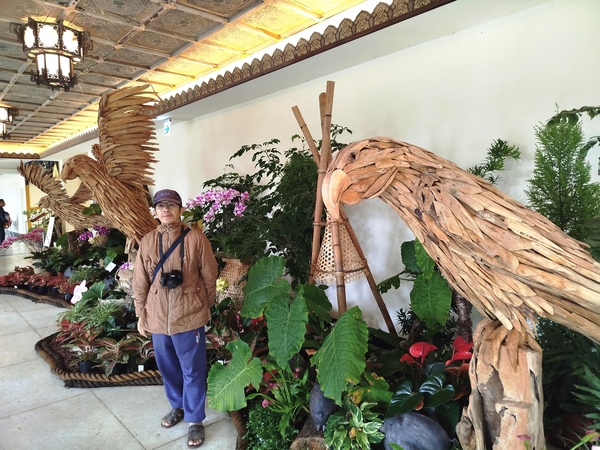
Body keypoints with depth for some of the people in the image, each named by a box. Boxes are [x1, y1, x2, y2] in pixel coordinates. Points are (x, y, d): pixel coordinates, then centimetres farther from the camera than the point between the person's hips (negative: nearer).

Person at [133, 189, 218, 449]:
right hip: (158, 318, 4)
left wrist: (206, 307, 3)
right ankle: (177, 407, 43)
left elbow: (210, 276, -4)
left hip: (189, 316, -3)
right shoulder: (147, 242, 1)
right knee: (168, 368, 20)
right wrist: (141, 314, 8)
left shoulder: (196, 238, -10)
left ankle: (195, 420, 25)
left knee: (193, 371, 8)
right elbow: (140, 282, 6)